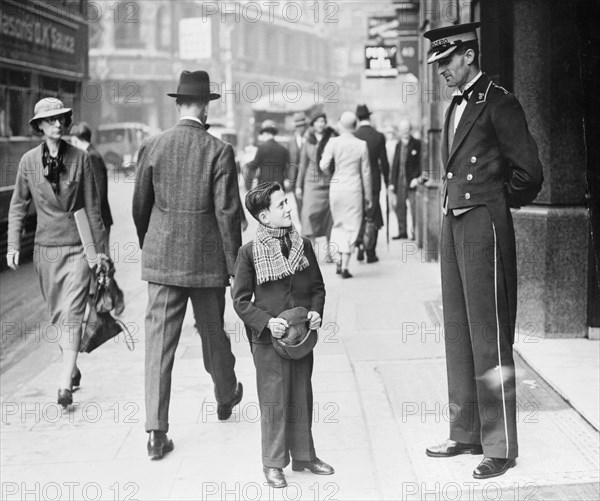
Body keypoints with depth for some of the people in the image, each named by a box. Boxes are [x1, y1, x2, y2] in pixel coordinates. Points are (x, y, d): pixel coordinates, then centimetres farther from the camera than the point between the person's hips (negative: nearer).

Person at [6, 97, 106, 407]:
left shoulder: (80, 158, -3)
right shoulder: (29, 161, 1)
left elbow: (92, 206, 2)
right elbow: (18, 205, 8)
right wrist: (13, 245, 0)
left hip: (77, 245, -3)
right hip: (45, 246, 3)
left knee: (71, 314, -10)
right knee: (57, 315, 13)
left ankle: (65, 384, -11)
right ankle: (72, 369, 32)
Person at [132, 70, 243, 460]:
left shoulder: (152, 147, -1)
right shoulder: (219, 151, -9)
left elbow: (140, 205, 7)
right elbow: (227, 212, -11)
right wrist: (234, 265, -4)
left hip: (162, 257, 1)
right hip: (206, 259, -1)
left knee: (159, 341, 1)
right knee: (212, 332, 19)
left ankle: (157, 431, -3)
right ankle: (226, 397, 43)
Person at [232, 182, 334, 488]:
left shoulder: (303, 246, 5)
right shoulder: (250, 253, -8)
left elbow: (318, 287, 13)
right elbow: (241, 300, -6)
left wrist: (316, 311, -5)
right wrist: (266, 321, -18)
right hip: (268, 340, -4)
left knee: (302, 398, 14)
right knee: (274, 402, 2)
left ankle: (304, 455, 28)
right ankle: (274, 463, 15)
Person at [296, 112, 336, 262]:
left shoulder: (332, 138, -2)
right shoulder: (308, 141, 7)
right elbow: (303, 164, 13)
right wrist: (298, 185, 11)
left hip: (330, 181, -2)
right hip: (312, 182, 2)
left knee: (329, 217, 2)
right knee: (309, 212, -13)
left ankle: (328, 252, 11)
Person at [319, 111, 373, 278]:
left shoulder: (333, 142, -6)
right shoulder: (361, 145, -4)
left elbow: (323, 166, -12)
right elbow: (366, 173, 1)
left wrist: (323, 158, 12)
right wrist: (368, 196, 9)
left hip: (336, 187, 1)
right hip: (354, 189, -1)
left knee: (338, 224, 20)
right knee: (351, 227, 5)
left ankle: (339, 260, 14)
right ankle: (345, 266, 1)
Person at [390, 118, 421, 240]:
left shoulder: (417, 144, -1)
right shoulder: (398, 145, 15)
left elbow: (420, 163, -5)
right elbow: (395, 165, 15)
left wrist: (417, 178, -15)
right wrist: (392, 182, 11)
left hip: (412, 181, -5)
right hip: (400, 180, 5)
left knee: (414, 206, -8)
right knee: (400, 206, 6)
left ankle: (415, 231, -4)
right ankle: (402, 231, 13)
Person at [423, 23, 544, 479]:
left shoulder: (499, 104, -10)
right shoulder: (456, 107, 16)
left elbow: (528, 172, -11)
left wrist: (501, 203, 2)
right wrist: (454, 206, 11)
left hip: (484, 226, -9)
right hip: (453, 224, 9)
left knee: (489, 337, -5)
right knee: (458, 333, 13)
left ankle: (501, 446, 3)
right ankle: (466, 433, 23)